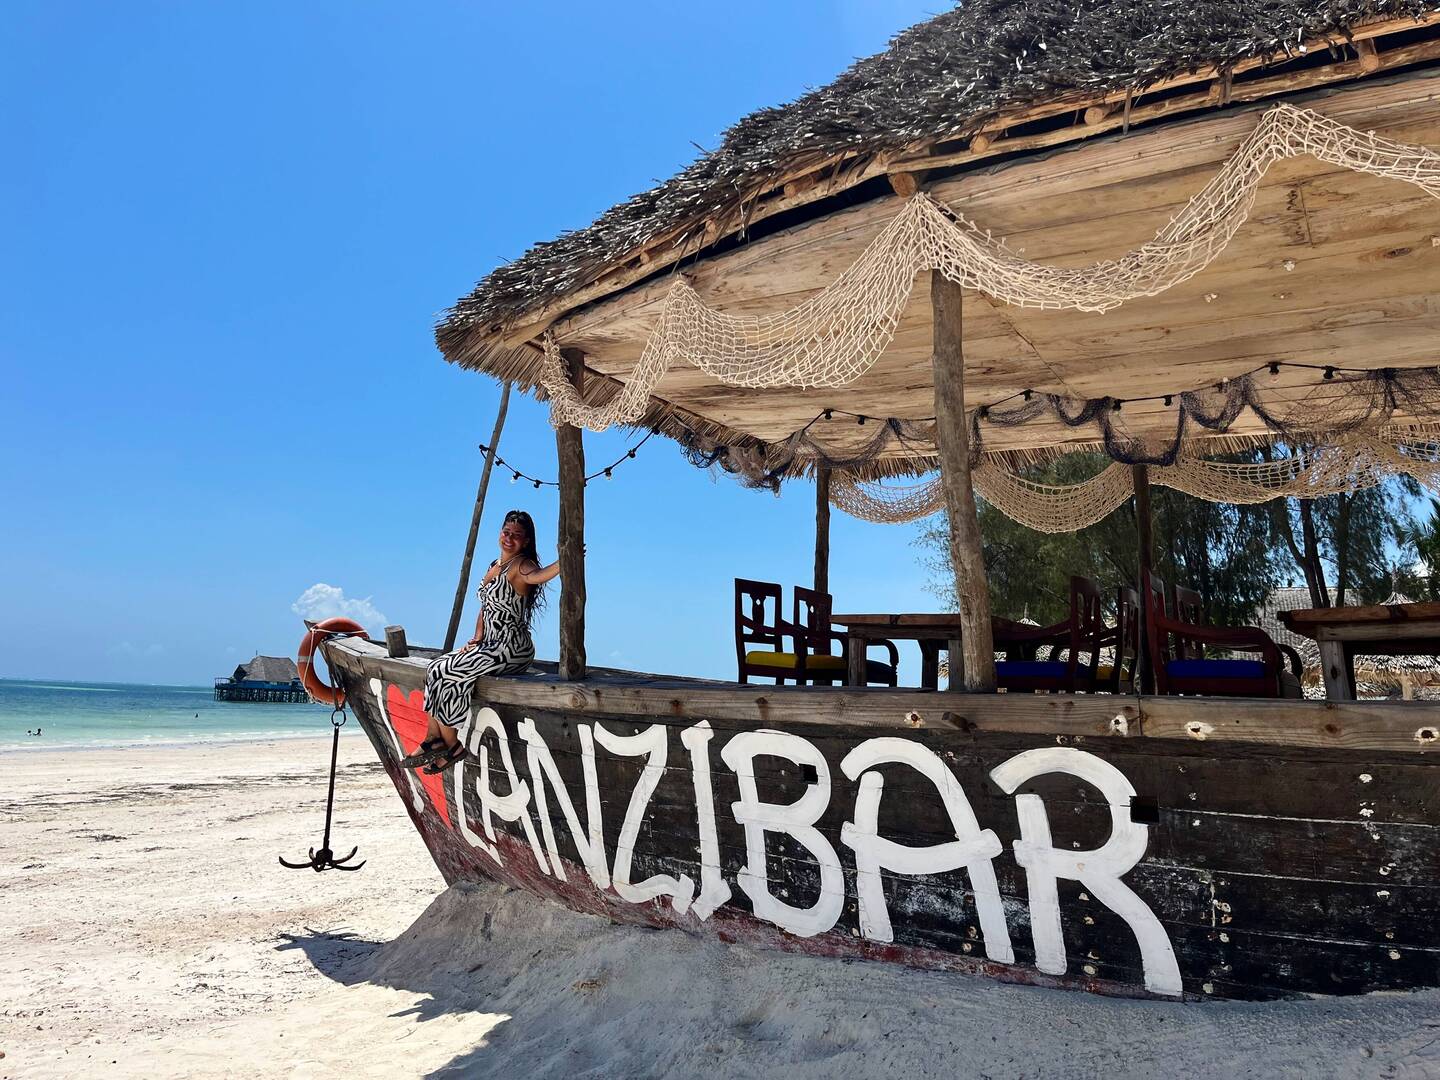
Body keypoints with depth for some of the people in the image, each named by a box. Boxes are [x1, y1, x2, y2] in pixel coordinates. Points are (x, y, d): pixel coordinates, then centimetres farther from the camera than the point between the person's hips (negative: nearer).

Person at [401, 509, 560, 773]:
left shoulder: (521, 565, -13)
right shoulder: (494, 566, 15)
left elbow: (538, 575, -39)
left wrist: (564, 561, -59)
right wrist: (476, 639, 6)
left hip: (511, 649, -9)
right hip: (490, 644, 9)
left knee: (448, 678, -15)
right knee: (436, 670, 0)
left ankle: (452, 747, 0)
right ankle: (434, 739, 5)